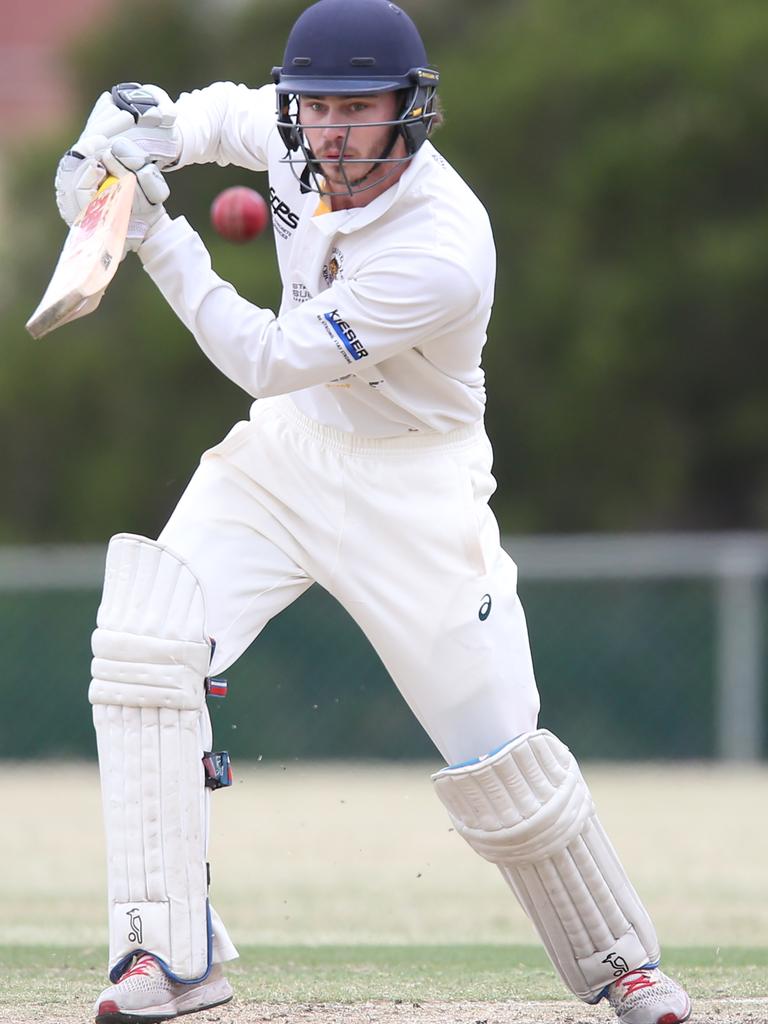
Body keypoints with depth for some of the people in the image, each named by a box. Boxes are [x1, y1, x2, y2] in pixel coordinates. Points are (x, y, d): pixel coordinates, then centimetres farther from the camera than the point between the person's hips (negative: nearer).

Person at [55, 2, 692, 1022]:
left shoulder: (443, 252, -31)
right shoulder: (298, 140, -11)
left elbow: (269, 359, -28)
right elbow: (226, 110, 15)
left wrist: (156, 235, -29)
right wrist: (150, 127, -8)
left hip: (411, 484, -6)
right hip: (283, 451, 6)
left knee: (496, 749, -6)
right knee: (141, 648, -16)